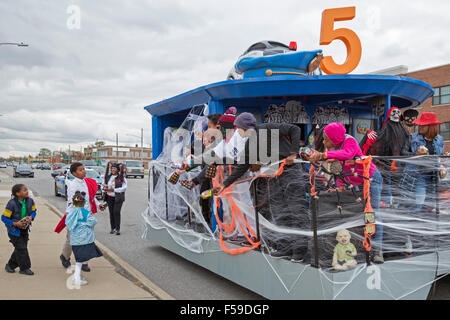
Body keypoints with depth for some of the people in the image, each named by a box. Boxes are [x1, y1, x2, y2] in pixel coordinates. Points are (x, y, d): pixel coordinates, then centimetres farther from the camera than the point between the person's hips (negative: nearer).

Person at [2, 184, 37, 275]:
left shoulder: (30, 201, -8)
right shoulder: (12, 204, -23)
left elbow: (33, 210, 10)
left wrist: (31, 217, -10)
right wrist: (15, 224, -26)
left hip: (24, 229, 6)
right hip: (14, 230, -6)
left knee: (19, 249, 13)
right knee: (21, 248, -3)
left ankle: (10, 265, 33)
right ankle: (24, 268, 12)